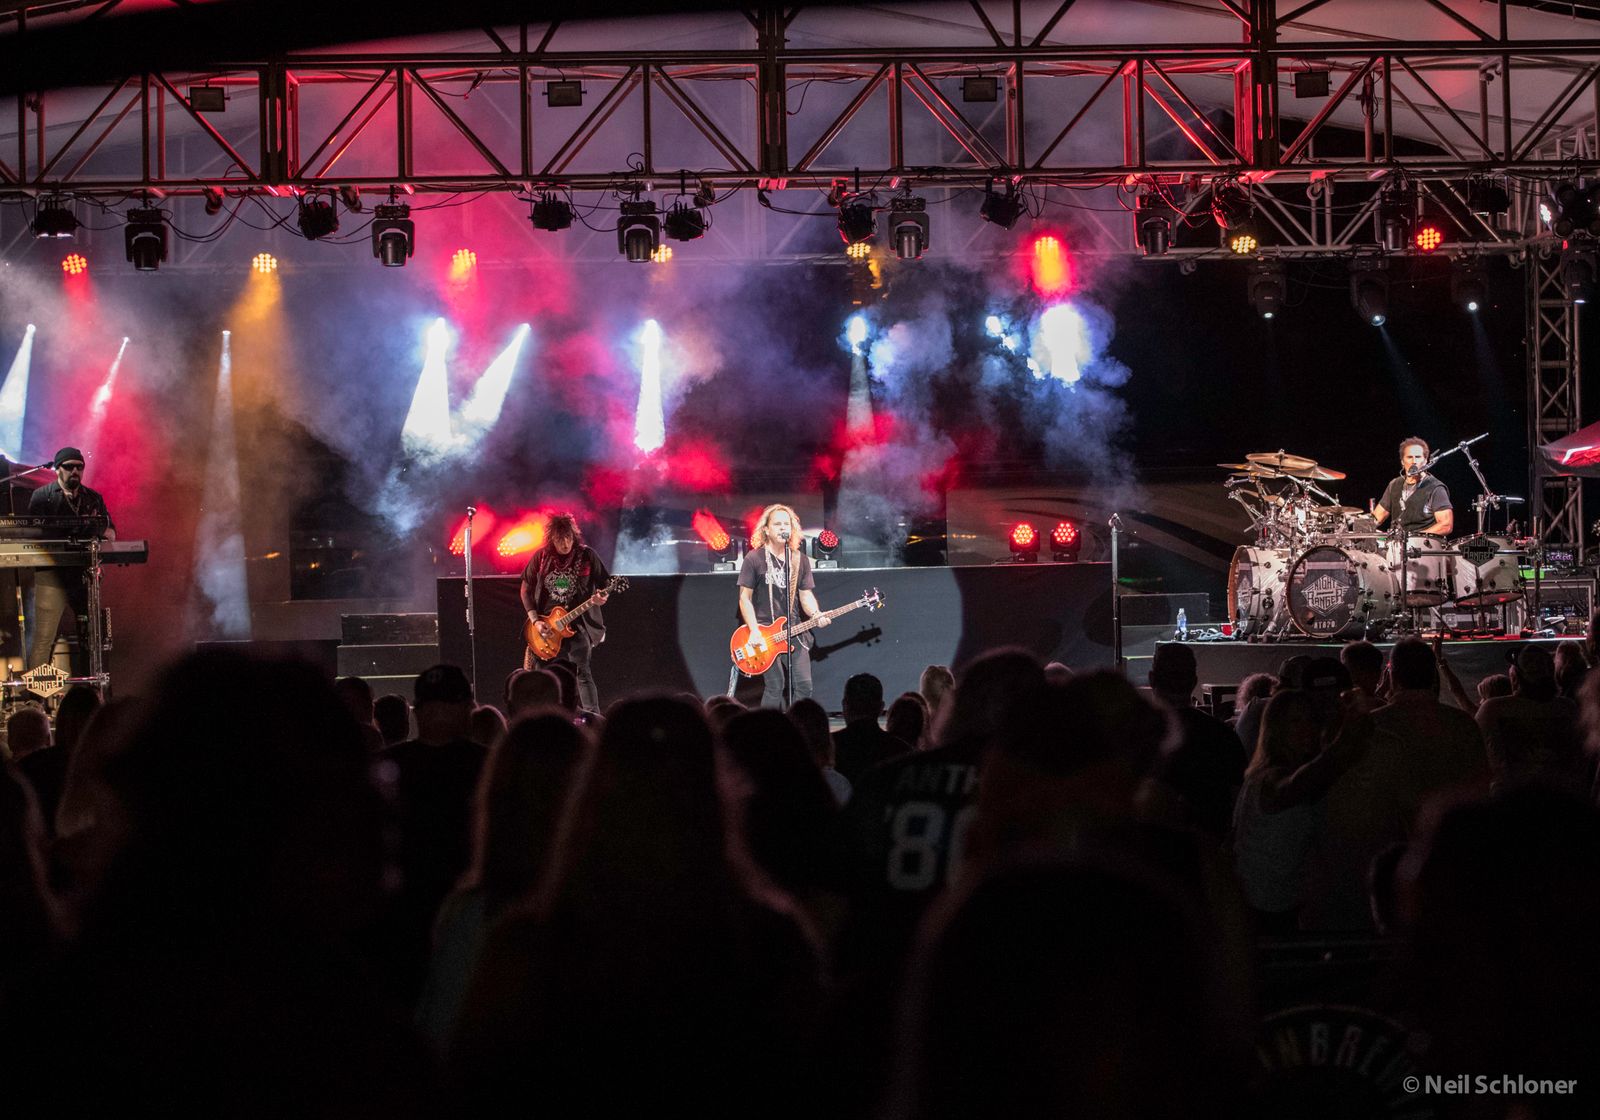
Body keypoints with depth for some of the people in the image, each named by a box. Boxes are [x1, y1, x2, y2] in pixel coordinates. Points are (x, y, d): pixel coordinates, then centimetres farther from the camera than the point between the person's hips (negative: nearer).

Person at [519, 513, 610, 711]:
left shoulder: (587, 556, -4)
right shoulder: (541, 557, 0)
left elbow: (604, 584, 4)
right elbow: (526, 589, 7)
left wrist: (601, 597, -20)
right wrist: (535, 620, -3)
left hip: (578, 624, -3)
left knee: (582, 672, -16)